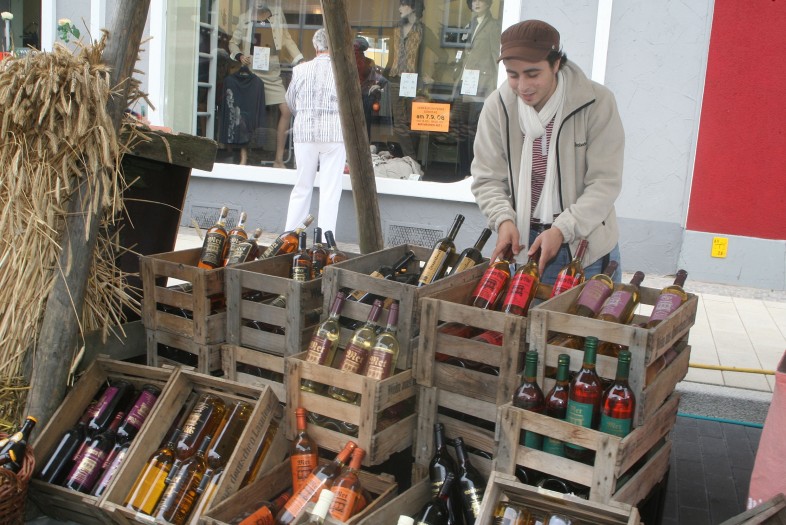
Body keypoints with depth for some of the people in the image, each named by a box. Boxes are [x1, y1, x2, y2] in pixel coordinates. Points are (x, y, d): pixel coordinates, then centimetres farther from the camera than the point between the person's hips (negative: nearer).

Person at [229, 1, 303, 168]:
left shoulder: (277, 14, 12)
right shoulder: (245, 18, 8)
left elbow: (287, 39, 11)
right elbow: (233, 42, 13)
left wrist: (300, 60, -1)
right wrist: (239, 55, -8)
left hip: (273, 73, 2)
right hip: (252, 71, -1)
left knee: (286, 110, -9)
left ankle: (279, 160, -4)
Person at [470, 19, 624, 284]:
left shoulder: (596, 102, -13)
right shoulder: (497, 106, -6)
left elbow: (605, 183, -13)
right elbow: (487, 178, 0)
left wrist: (562, 230, -23)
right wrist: (504, 219, -18)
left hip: (587, 247, -2)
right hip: (523, 246, 2)